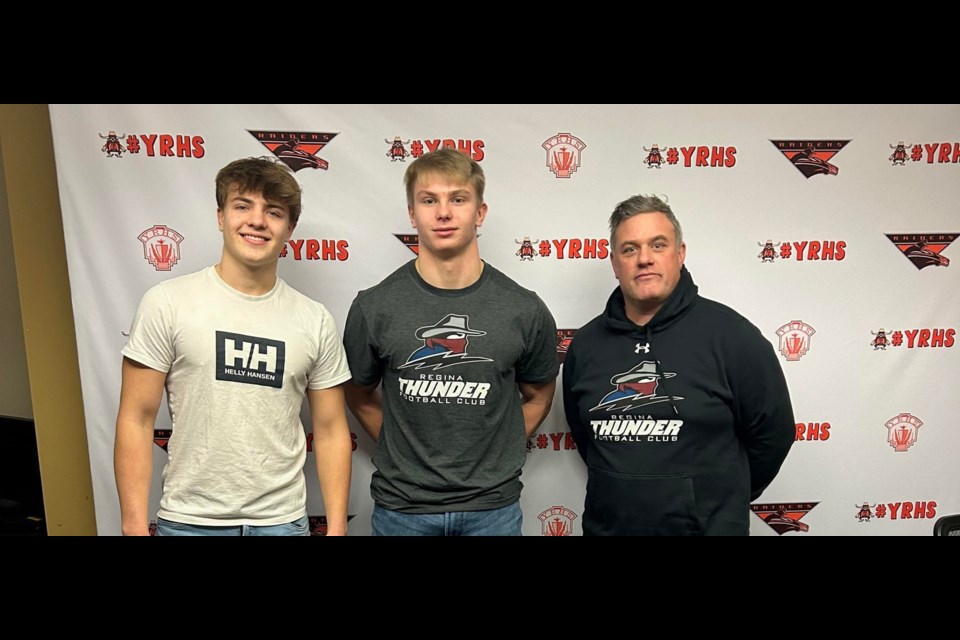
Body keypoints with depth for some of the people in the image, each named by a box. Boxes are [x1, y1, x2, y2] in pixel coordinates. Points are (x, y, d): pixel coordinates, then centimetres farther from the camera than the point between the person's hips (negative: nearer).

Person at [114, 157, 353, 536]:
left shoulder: (315, 320, -1)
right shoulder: (167, 303, -6)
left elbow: (330, 431, 2)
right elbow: (136, 420, -5)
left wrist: (337, 527, 0)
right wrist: (134, 525, -8)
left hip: (282, 520, 2)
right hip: (189, 519, -1)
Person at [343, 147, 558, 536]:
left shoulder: (525, 310, -7)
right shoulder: (373, 307, -7)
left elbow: (537, 398, 6)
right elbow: (359, 396, 6)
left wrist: (495, 455, 1)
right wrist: (404, 451, 3)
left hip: (492, 507, 0)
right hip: (401, 506, 0)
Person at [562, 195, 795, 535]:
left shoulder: (730, 334, -13)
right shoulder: (585, 344, -1)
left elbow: (772, 432, -5)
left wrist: (723, 500, 4)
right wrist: (622, 486, 12)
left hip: (707, 526, -3)